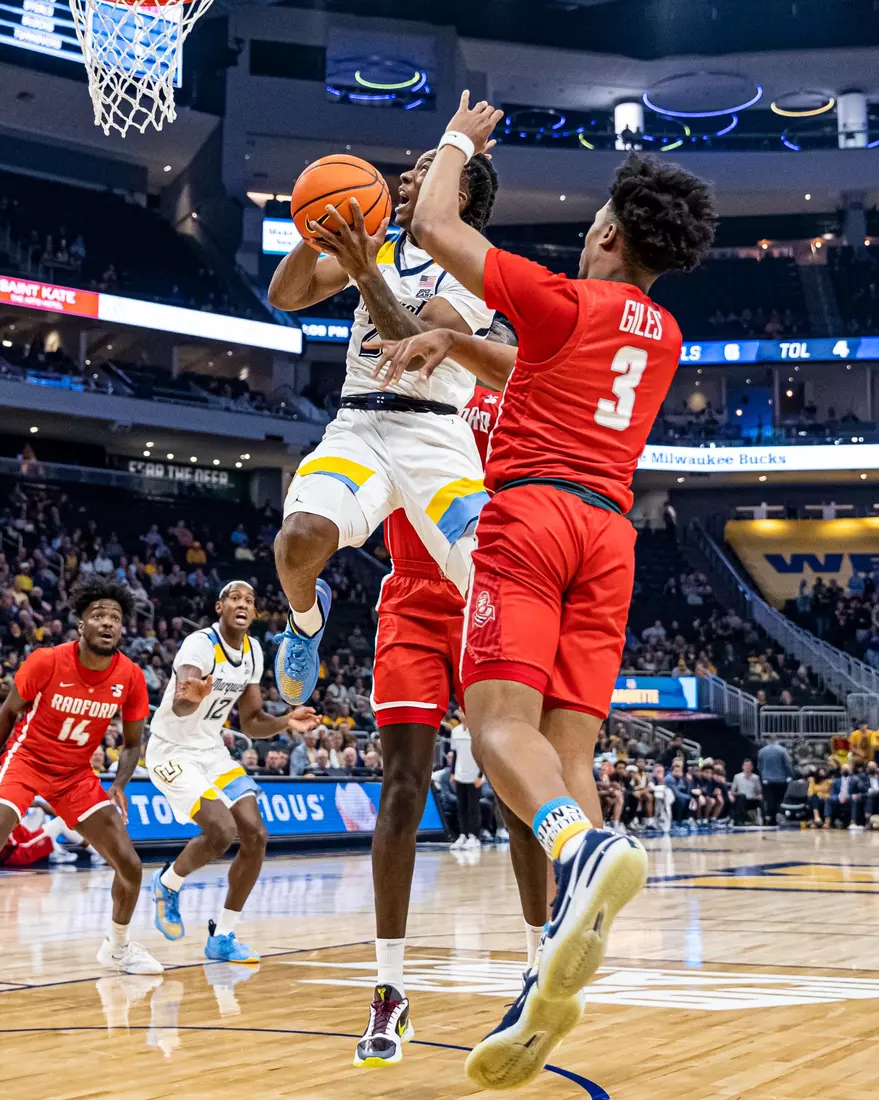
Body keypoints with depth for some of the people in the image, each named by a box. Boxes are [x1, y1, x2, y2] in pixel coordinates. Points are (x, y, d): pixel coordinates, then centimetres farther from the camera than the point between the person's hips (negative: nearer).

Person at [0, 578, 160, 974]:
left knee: (130, 865, -1)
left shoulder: (130, 678, -12)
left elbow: (132, 742, 1)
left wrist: (118, 786, -14)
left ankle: (118, 948, 24)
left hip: (77, 774, 3)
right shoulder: (47, 662, -20)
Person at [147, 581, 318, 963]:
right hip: (173, 751, -8)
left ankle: (222, 937, 7)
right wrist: (190, 696, -64)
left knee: (255, 836, -4)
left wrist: (286, 723, -10)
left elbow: (251, 721, 10)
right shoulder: (200, 645, -22)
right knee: (221, 831, -24)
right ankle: (168, 883, 7)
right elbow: (180, 707, -40)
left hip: (213, 751, 8)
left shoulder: (253, 652, 2)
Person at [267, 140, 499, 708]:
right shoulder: (375, 248, 15)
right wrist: (317, 236, -11)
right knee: (302, 537, -29)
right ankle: (307, 615, 6)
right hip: (359, 426, 3)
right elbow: (285, 296, 6)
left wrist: (365, 272, -24)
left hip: (435, 434, -2)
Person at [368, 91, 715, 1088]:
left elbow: (432, 228, 7)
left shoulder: (563, 299, 3)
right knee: (569, 746, -4)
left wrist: (458, 141, 23)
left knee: (501, 719, -17)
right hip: (609, 530, 6)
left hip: (531, 511, -5)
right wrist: (450, 343, 26)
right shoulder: (663, 336, 23)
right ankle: (554, 979, -17)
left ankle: (583, 848, -48)